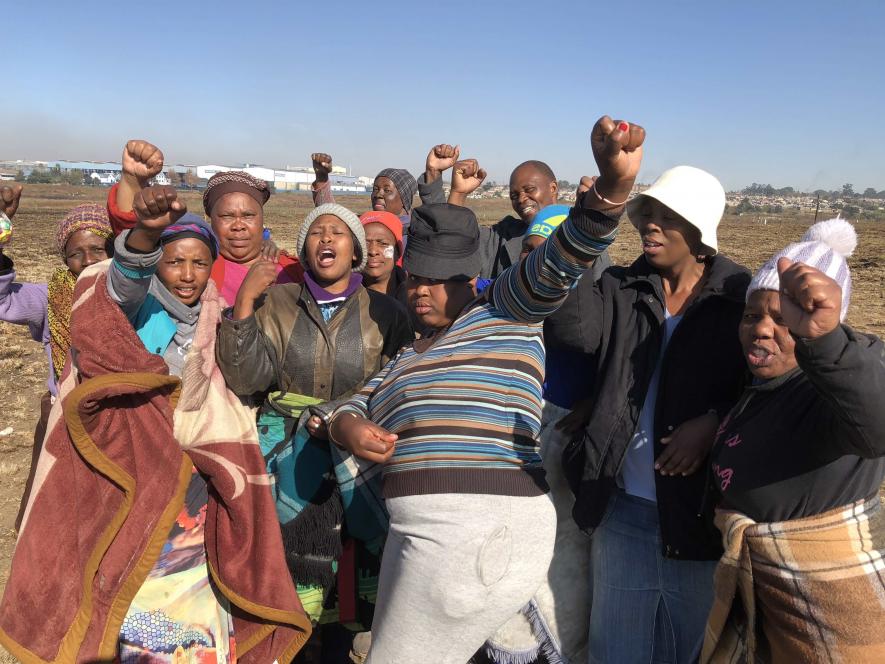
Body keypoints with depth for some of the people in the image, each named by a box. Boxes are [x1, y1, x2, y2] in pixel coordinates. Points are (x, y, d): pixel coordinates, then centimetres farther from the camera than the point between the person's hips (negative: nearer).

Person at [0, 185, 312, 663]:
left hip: (185, 489, 6)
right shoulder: (138, 302, -11)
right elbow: (124, 282, -38)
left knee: (189, 601, 14)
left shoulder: (203, 320, 7)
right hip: (127, 476, -5)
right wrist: (145, 233, -56)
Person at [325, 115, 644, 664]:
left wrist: (612, 186, -29)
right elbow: (356, 407, 22)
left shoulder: (503, 311, 2)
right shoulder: (409, 357, 22)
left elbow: (560, 262, -13)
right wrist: (351, 428, -2)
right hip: (433, 532, 8)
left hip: (481, 532, -8)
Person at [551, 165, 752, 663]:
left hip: (700, 510, -2)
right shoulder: (621, 288, 2)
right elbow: (572, 329, -16)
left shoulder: (741, 297, -4)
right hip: (623, 508, 2)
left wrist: (714, 422, -19)